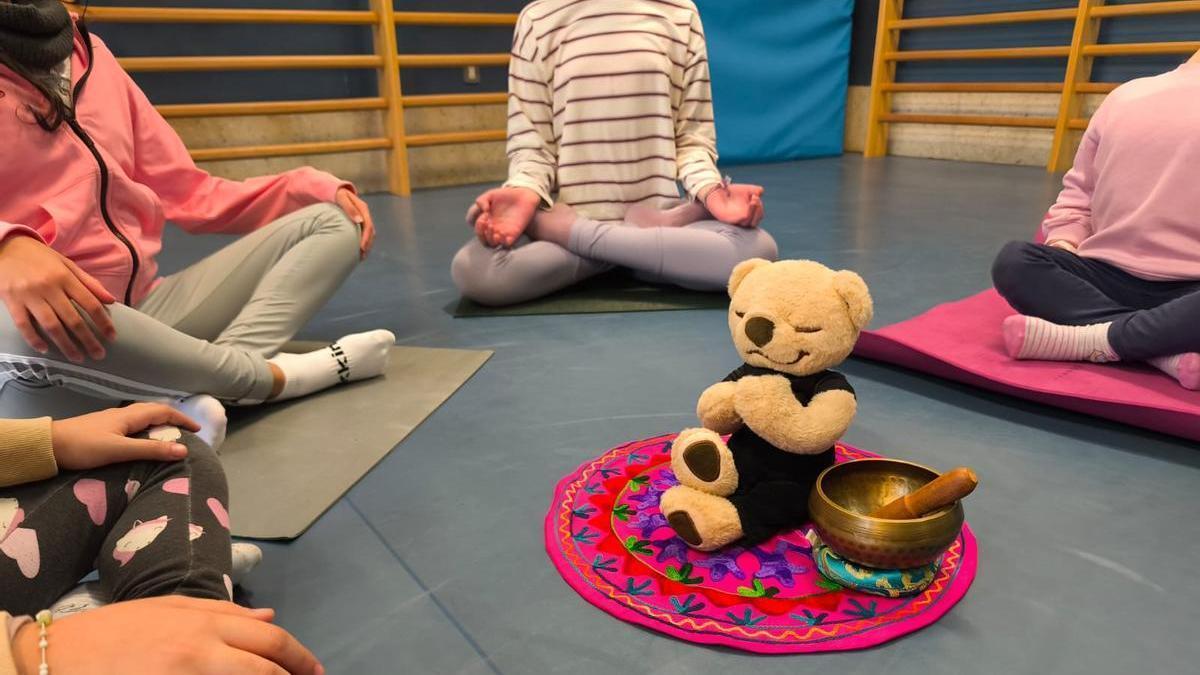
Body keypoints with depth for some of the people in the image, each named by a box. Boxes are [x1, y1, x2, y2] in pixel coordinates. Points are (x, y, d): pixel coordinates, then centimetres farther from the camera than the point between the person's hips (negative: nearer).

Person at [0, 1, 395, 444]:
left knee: (332, 220, 1)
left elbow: (184, 191, 9)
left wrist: (315, 191, -2)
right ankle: (272, 374, -16)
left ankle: (198, 393, -22)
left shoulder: (86, 48, 11)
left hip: (142, 312, 6)